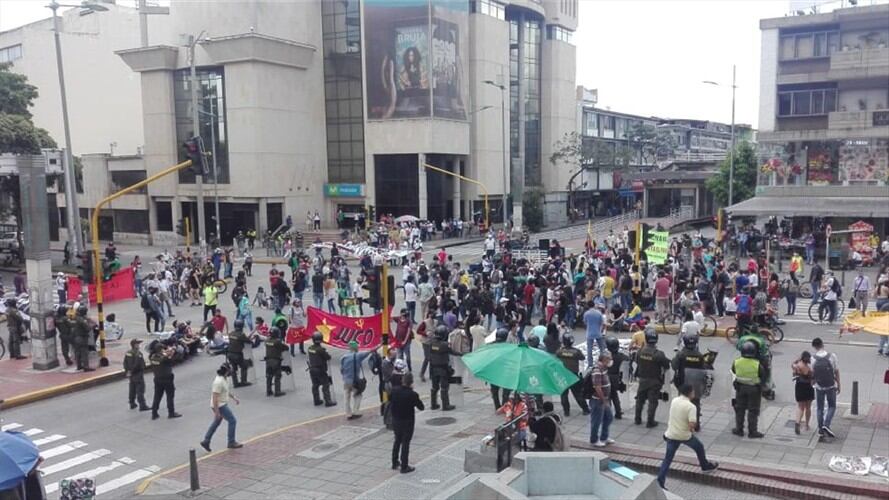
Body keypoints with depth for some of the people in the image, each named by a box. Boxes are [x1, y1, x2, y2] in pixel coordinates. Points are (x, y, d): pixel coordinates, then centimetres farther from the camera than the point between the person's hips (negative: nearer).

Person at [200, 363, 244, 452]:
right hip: (219, 406, -10)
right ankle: (231, 442, 8)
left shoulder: (225, 379, 4)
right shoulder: (219, 382, -27)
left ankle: (206, 441, 27)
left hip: (222, 404, 10)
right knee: (232, 421, -3)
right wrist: (216, 412, -25)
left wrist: (234, 398, 19)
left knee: (216, 422, 19)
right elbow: (215, 397, -26)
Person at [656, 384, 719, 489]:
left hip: (671, 434, 4)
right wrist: (692, 429, -3)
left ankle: (660, 482, 0)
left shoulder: (674, 400, 1)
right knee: (699, 447, 26)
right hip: (684, 435, -4)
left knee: (668, 459, 6)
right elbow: (692, 425, -25)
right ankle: (705, 466, 47)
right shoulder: (691, 406, -19)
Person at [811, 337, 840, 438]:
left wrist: (813, 382, 15)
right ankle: (826, 425, -3)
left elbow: (812, 374, -5)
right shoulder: (832, 356, -12)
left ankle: (821, 429, 16)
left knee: (819, 408, 13)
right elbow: (836, 372, -6)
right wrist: (838, 385, 5)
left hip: (819, 386, 1)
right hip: (831, 386, -1)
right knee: (832, 406, 15)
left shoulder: (813, 358, -12)